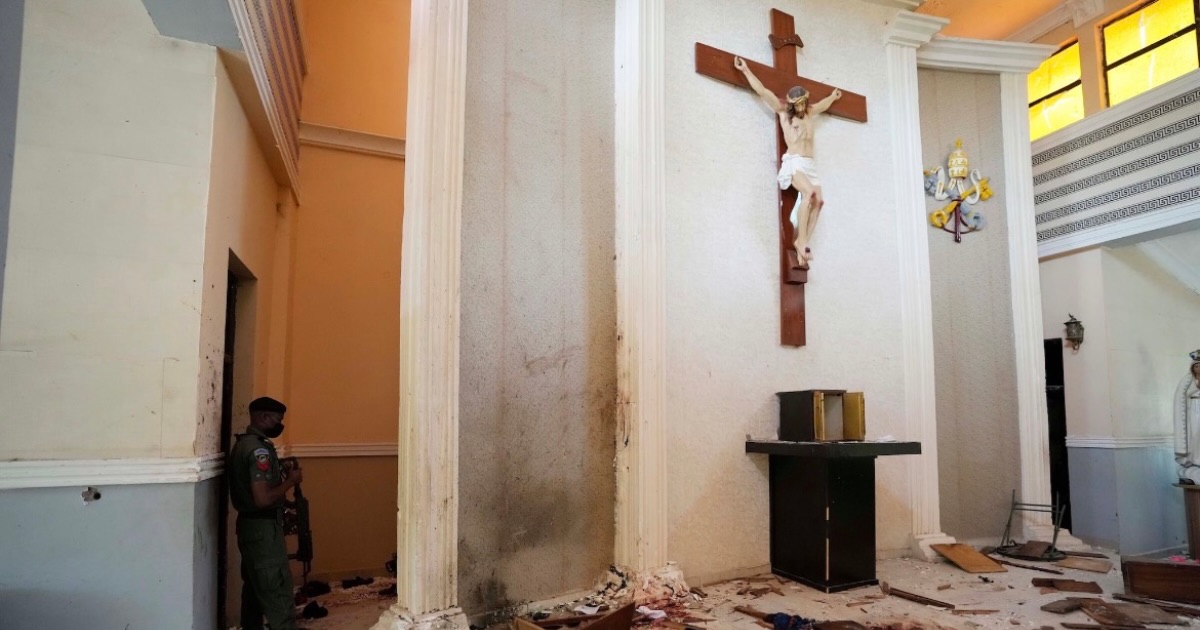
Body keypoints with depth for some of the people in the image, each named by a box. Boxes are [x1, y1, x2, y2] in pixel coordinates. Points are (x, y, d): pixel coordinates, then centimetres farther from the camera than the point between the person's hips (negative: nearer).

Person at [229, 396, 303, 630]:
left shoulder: (242, 444, 11)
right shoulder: (259, 448, -19)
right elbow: (263, 499, -25)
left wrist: (280, 475, 10)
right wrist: (290, 480, -13)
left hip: (249, 525, 10)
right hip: (263, 528, -10)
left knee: (254, 589, 16)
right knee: (278, 596, -9)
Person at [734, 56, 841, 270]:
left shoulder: (809, 112, 22)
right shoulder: (783, 111, 8)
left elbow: (824, 104, 45)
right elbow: (762, 91, 3)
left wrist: (833, 96, 63)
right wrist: (746, 70, 1)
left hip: (810, 164, 6)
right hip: (793, 162, -6)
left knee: (817, 200, -15)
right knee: (809, 192, -31)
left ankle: (802, 244, -16)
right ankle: (801, 240, -28)